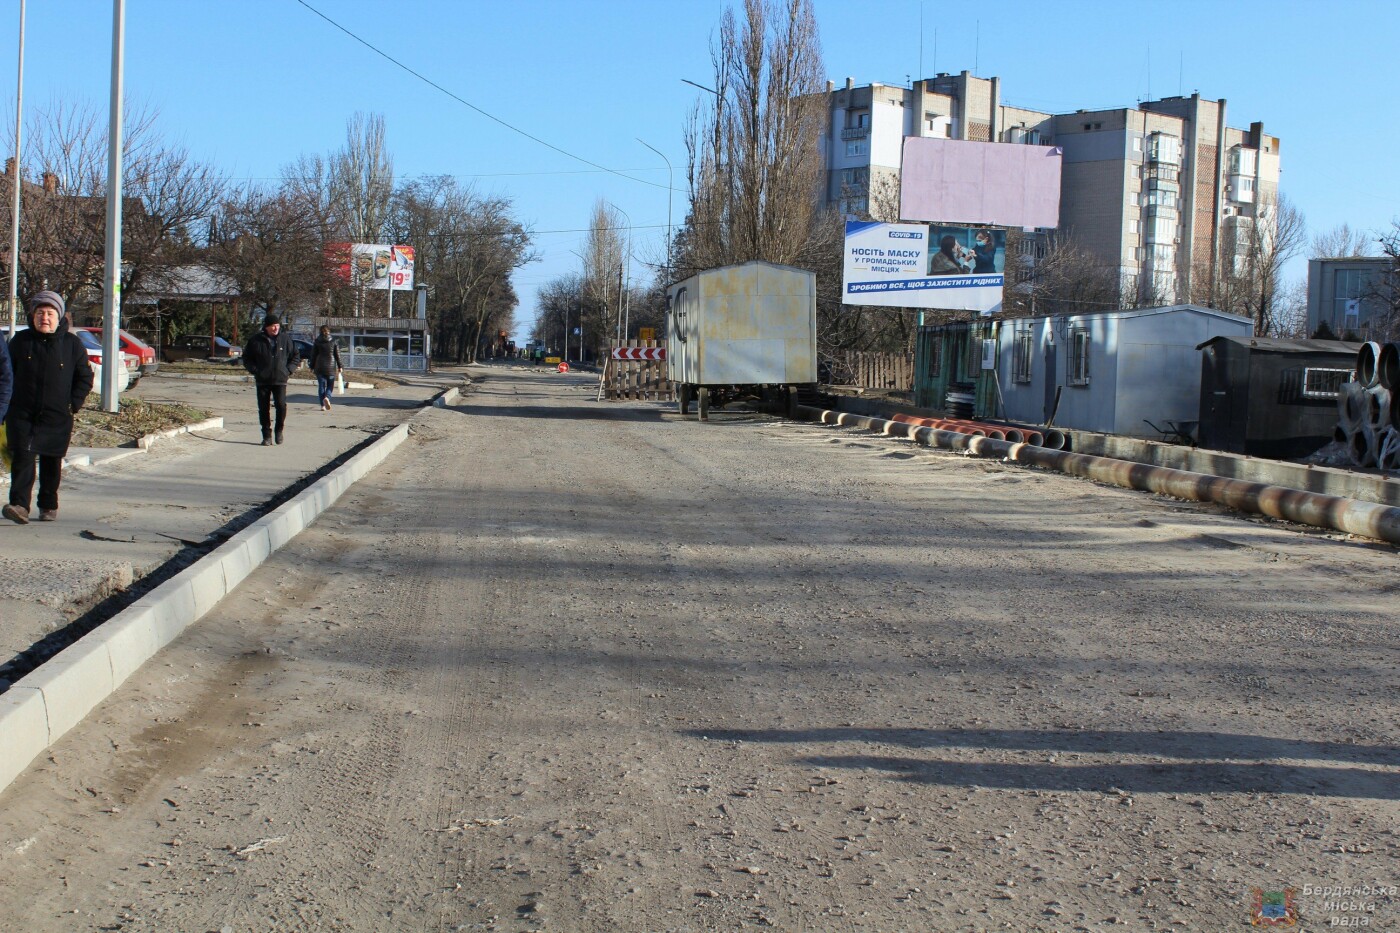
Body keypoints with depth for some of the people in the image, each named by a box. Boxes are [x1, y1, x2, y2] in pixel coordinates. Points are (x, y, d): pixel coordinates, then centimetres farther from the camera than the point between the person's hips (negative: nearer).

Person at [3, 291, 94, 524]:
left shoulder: (72, 344, 1)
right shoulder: (20, 341, 4)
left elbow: (85, 378, 7)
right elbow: (8, 373, 14)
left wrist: (72, 404, -2)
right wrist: (9, 402, 7)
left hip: (56, 418, 0)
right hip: (22, 415, 0)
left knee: (51, 463, 10)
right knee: (22, 457, -13)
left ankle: (48, 505, 24)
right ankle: (19, 505, -20)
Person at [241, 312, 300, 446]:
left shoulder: (285, 339, 4)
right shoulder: (255, 340, 2)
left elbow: (296, 357, 14)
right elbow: (246, 358, 11)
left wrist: (288, 370, 1)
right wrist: (255, 371, -2)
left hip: (280, 380, 0)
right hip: (262, 381, 1)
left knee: (281, 406, -13)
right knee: (264, 409, 1)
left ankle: (279, 430, 8)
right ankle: (267, 436, 11)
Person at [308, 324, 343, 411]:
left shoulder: (317, 342, -1)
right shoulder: (333, 341, -2)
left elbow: (313, 355, 2)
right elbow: (337, 354, -1)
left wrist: (312, 367, 9)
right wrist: (339, 366, 5)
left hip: (319, 367, 0)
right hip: (331, 366, 0)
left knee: (321, 385, 5)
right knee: (330, 385, 10)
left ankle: (323, 405, 0)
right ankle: (327, 397, -19)